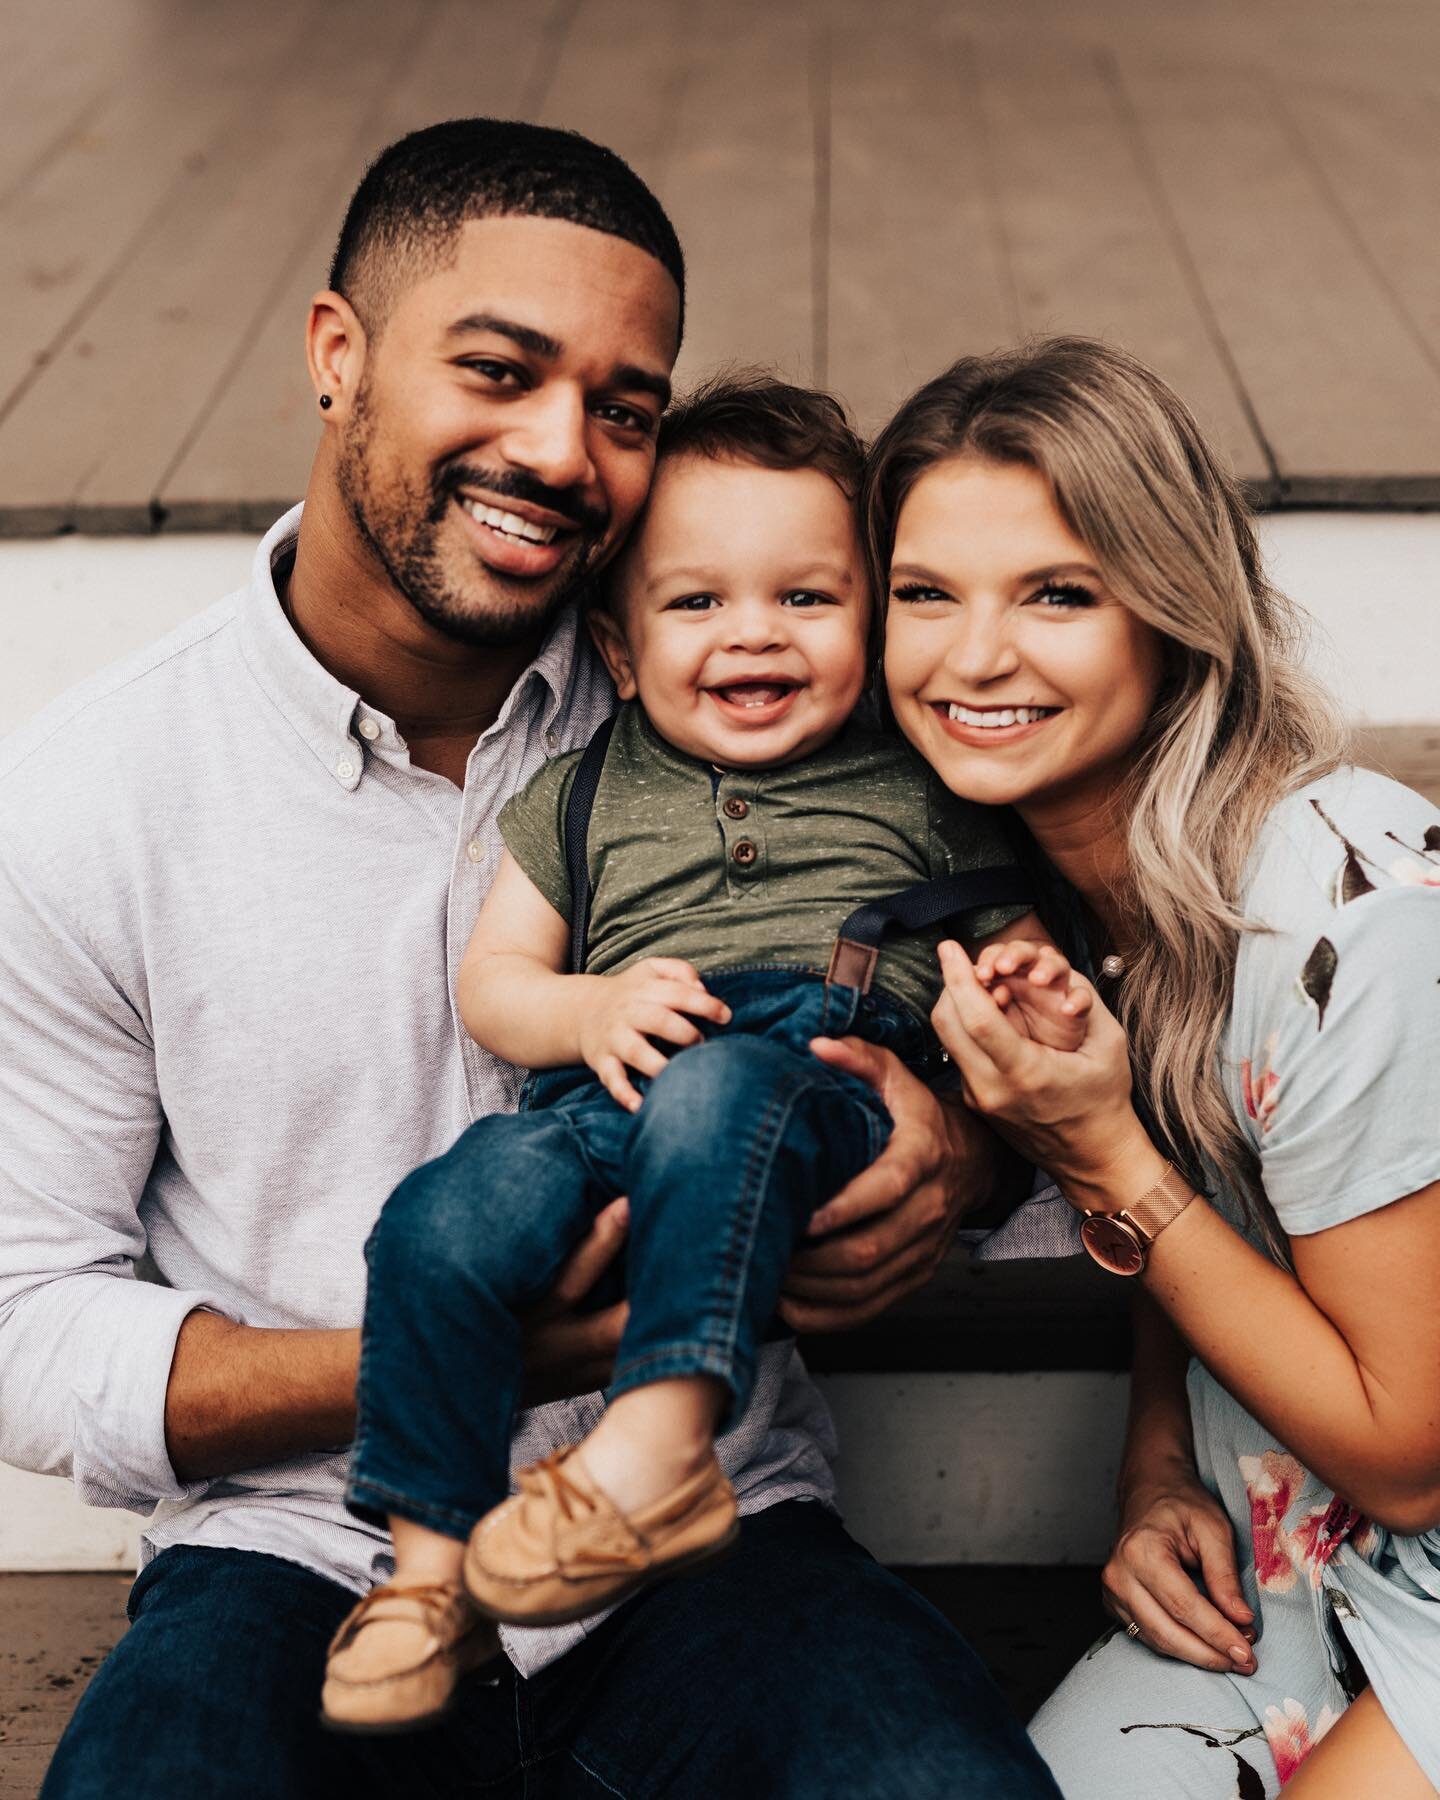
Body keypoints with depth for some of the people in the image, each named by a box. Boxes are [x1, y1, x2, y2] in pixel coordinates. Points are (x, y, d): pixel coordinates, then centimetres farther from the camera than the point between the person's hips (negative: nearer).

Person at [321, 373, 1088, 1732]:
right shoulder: (586, 792, 24)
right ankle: (428, 1560, -12)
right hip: (605, 1093, 3)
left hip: (832, 1084, -2)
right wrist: (591, 1009, -3)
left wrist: (1040, 996, -3)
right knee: (443, 1221, -25)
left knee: (711, 1095, -37)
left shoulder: (916, 788, 22)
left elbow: (1009, 936, 22)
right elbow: (489, 982, 20)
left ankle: (661, 1444, -40)